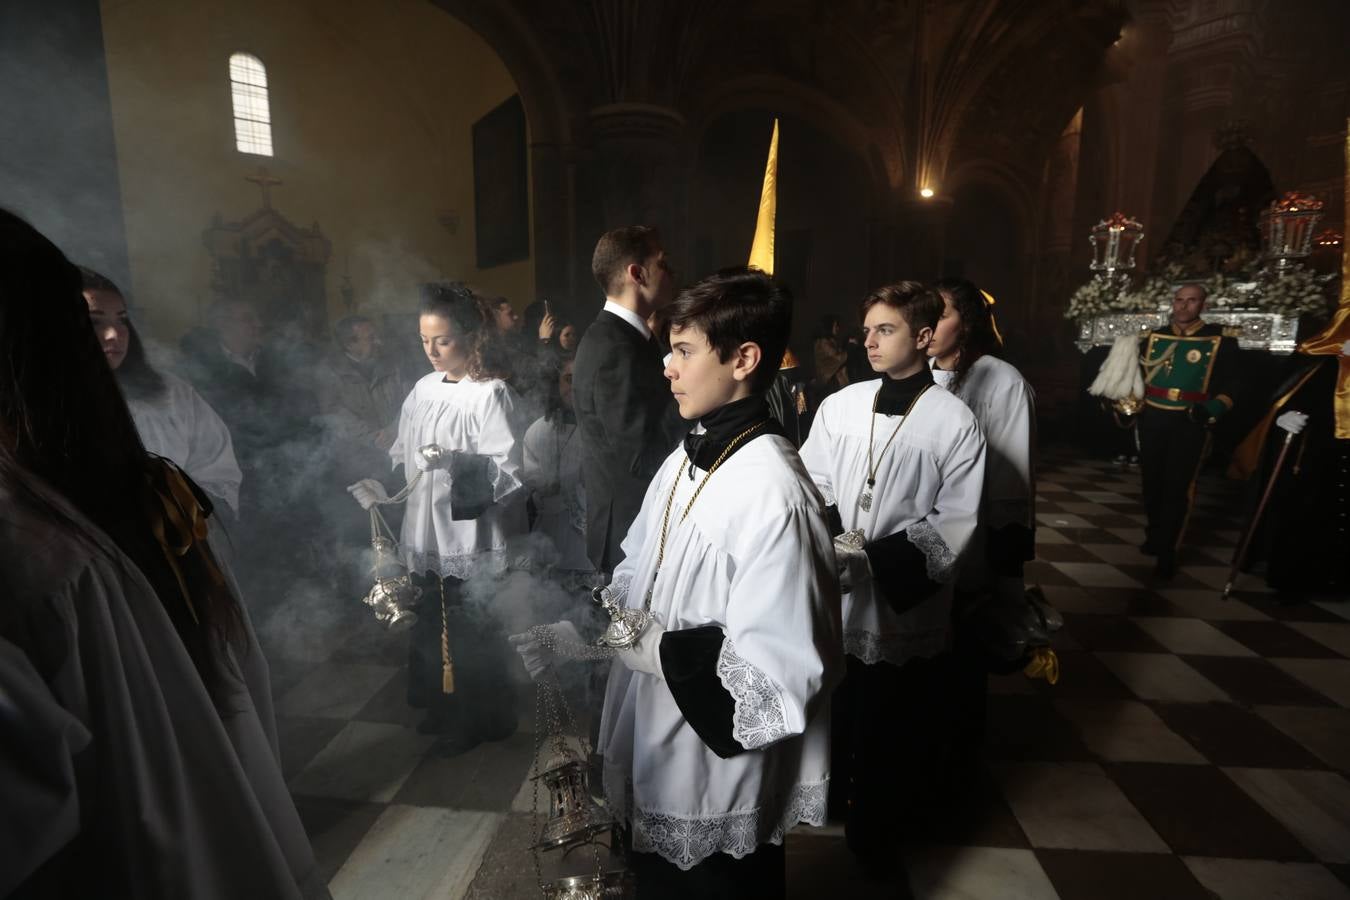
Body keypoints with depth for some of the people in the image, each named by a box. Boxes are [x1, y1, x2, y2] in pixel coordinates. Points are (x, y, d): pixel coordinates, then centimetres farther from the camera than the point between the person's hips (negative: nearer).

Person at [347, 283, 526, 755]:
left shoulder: (491, 394, -13)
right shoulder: (424, 388, 8)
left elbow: (507, 470, -19)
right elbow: (403, 454, 15)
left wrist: (457, 462, -30)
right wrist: (382, 485, 1)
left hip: (471, 535, -6)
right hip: (427, 529, 6)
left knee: (472, 632, 6)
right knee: (433, 625, 16)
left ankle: (479, 719, 28)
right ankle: (446, 707, 38)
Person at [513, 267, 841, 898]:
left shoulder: (772, 492, -28)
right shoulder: (686, 461, 0)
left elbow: (773, 670, -27)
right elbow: (638, 576, 9)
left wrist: (643, 646, -24)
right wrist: (567, 629, -4)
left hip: (717, 792, -7)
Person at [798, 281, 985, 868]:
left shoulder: (954, 421, -9)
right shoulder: (839, 405, -1)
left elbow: (954, 523, -10)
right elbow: (812, 486, 2)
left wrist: (876, 559, -18)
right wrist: (831, 543, -15)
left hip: (906, 604, -2)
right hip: (833, 597, 3)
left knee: (896, 728, 15)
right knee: (836, 712, 18)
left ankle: (878, 830, 40)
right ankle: (839, 804, 45)